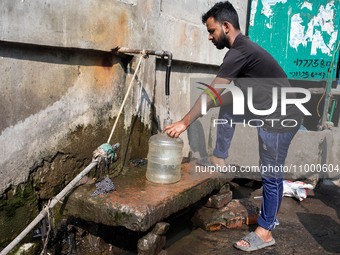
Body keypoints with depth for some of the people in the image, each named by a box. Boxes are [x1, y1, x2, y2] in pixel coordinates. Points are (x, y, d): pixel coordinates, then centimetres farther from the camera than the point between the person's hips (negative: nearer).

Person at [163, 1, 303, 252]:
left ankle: (265, 232, 14)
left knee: (271, 175, 0)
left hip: (281, 117, -10)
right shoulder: (242, 47, 12)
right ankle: (219, 159, 20)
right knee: (227, 105, 13)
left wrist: (184, 122, -13)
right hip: (268, 111, 10)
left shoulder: (240, 52, -19)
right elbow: (220, 95, 17)